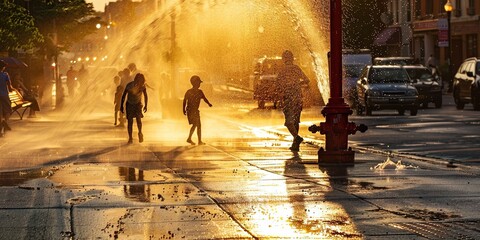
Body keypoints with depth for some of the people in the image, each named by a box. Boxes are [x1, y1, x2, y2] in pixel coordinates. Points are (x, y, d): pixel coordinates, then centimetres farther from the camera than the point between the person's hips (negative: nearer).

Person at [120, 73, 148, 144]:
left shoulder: (142, 86, -17)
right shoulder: (129, 85, -23)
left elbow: (145, 95, 1)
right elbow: (123, 95, -10)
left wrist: (146, 106, 3)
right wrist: (121, 106, -7)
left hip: (138, 104, 1)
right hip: (129, 104, -1)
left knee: (138, 119, -17)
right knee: (130, 121, -5)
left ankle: (140, 133, 9)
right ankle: (130, 138, 5)